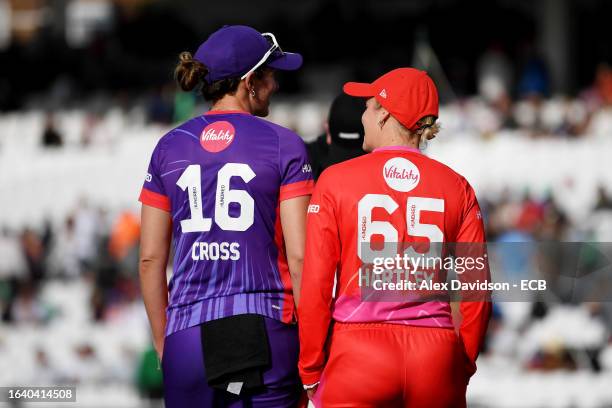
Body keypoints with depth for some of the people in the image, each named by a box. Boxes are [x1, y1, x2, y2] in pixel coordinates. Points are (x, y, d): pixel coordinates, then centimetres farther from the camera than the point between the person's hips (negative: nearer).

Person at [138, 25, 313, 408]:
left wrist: (163, 343, 16)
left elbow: (151, 258, 8)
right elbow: (299, 254, -7)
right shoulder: (284, 145, -2)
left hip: (188, 335, 3)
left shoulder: (169, 147, 7)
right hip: (265, 331, -3)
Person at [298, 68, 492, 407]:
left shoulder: (336, 180, 0)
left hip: (356, 354, -2)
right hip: (435, 360, 2)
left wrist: (310, 373, 6)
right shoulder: (456, 187, 6)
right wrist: (461, 368, 17)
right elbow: (476, 289, 5)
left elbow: (316, 285, -2)